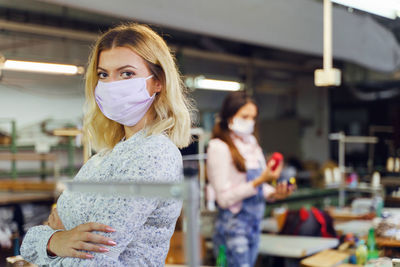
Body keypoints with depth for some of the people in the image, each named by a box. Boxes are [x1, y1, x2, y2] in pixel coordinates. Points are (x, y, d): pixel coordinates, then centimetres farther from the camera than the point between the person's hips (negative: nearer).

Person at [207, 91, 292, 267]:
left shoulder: (251, 144, 13)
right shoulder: (219, 147, -11)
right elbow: (224, 198, -15)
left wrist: (274, 193, -3)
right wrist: (259, 181, -22)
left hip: (255, 222, 7)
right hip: (233, 225, -7)